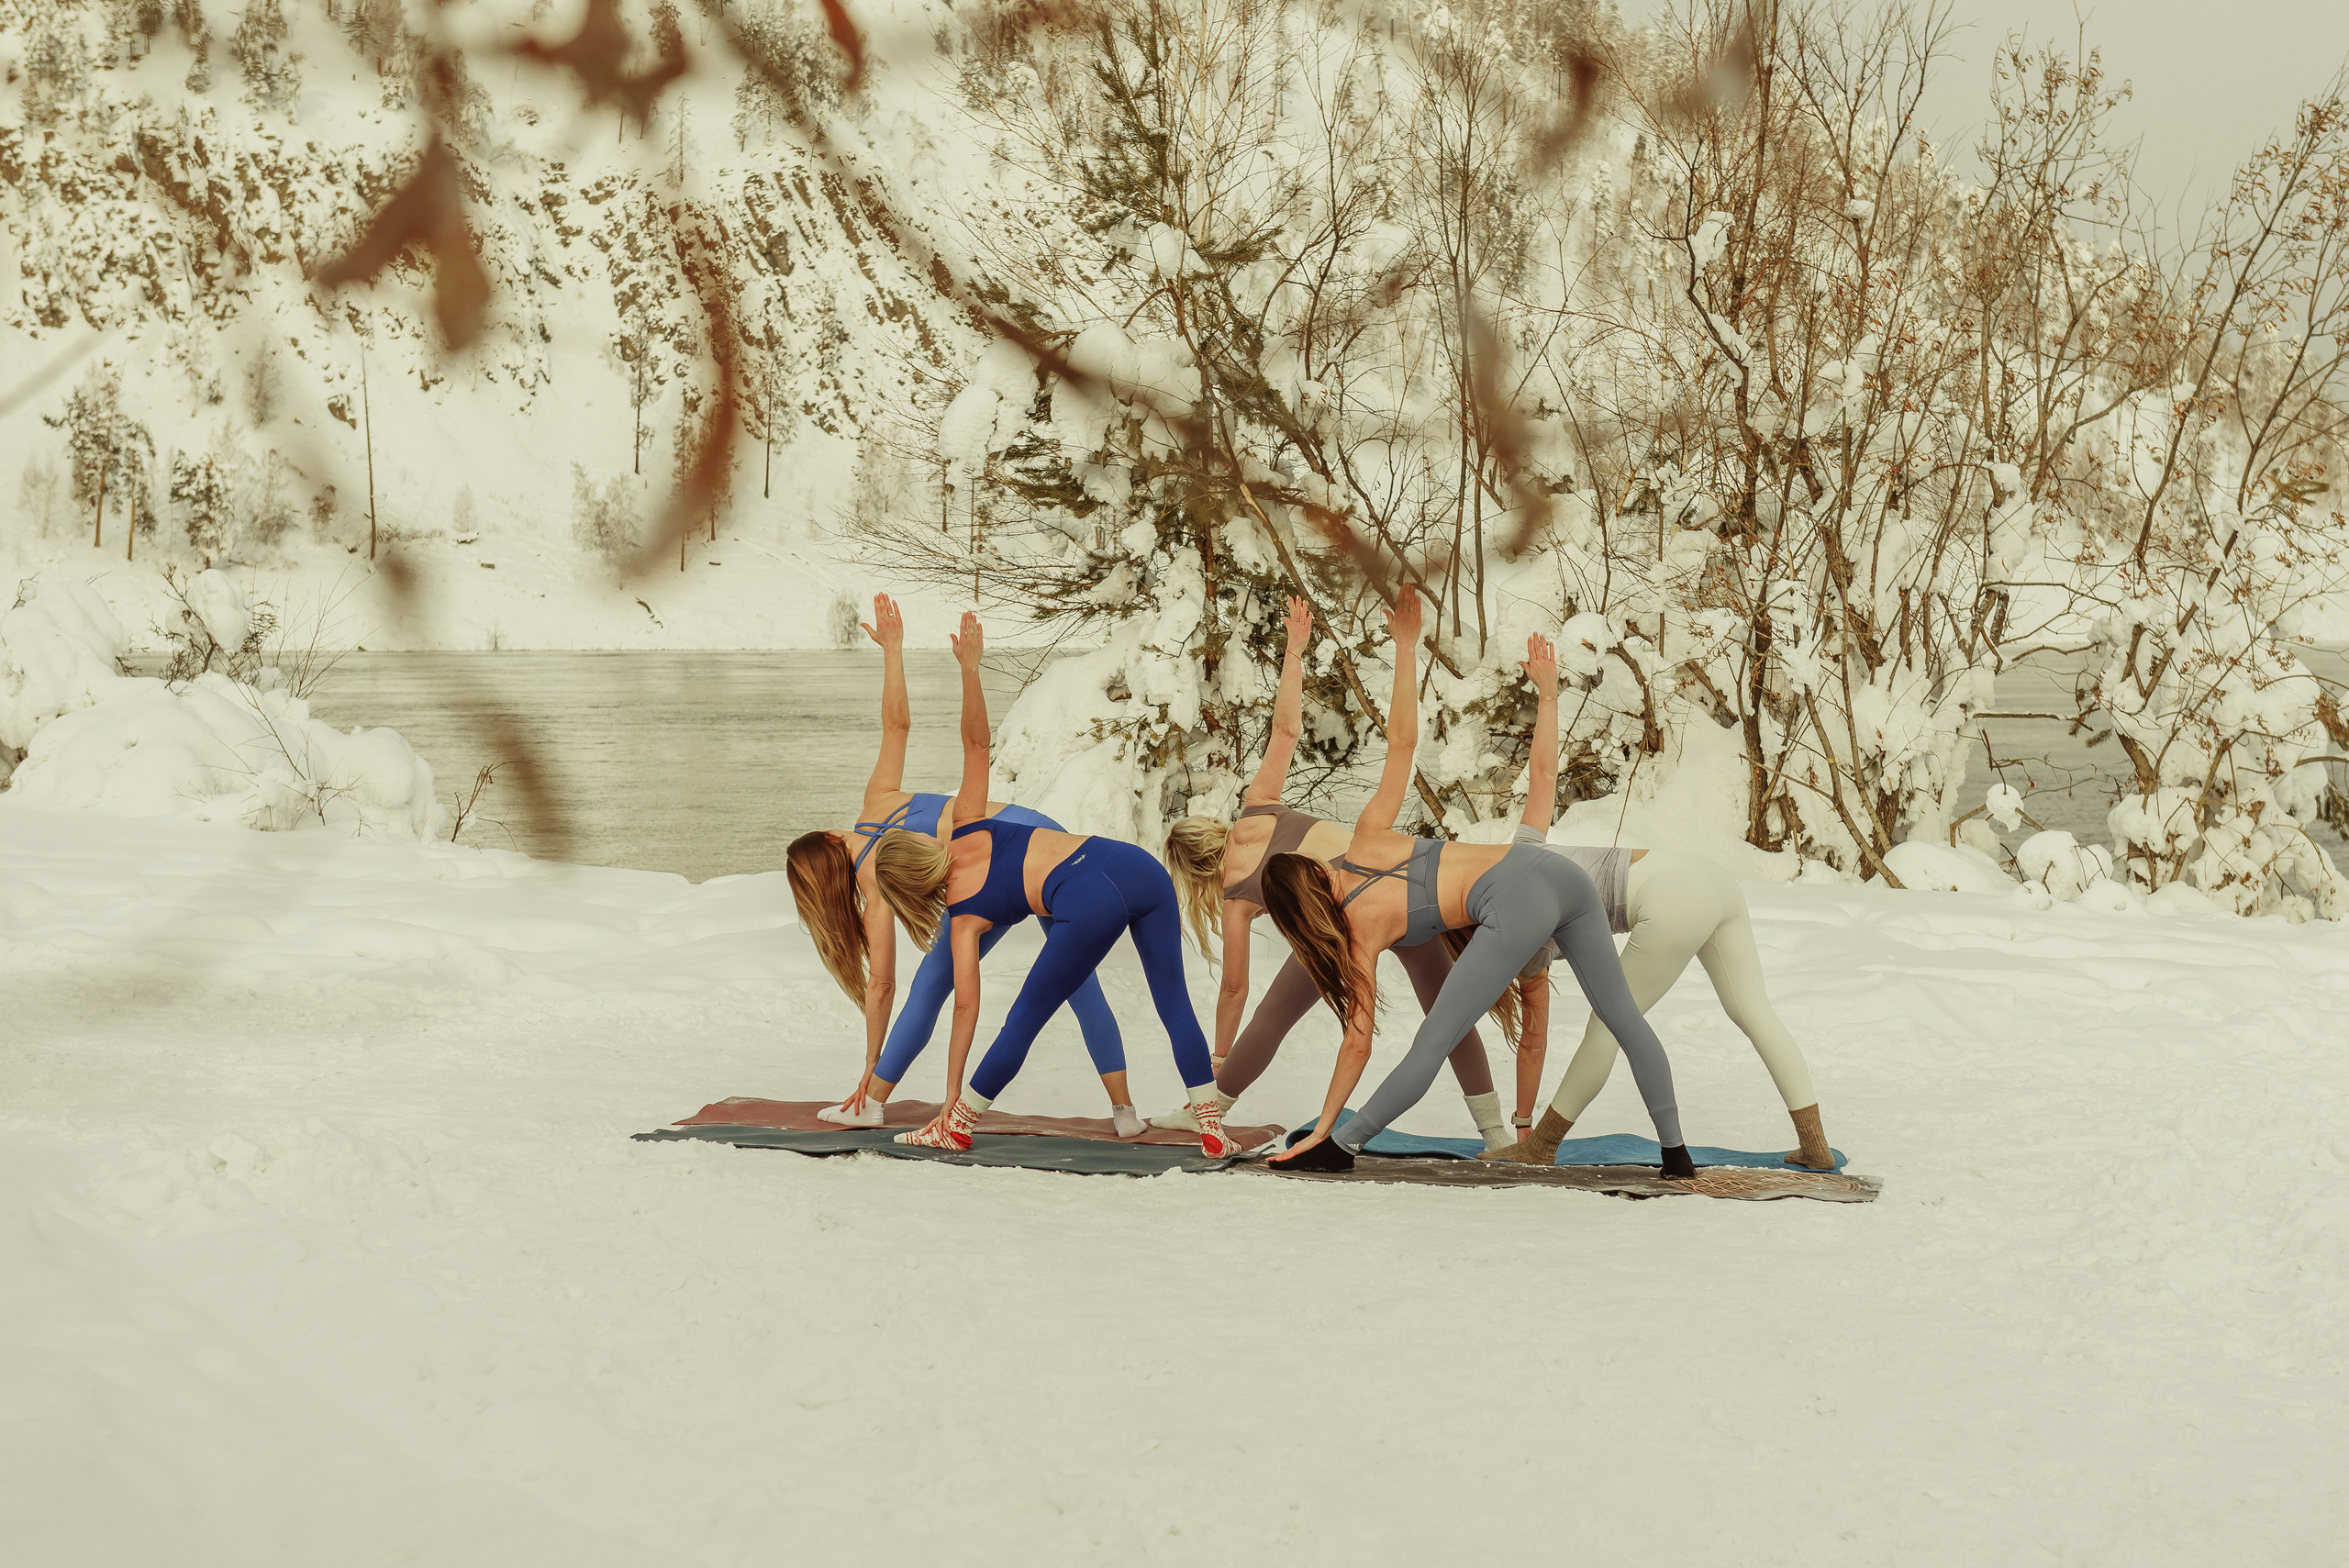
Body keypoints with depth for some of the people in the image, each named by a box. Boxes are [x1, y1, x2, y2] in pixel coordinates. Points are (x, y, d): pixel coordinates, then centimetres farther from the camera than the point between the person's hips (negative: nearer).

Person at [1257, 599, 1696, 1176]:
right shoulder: (1367, 840, 17)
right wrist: (1406, 649, 15)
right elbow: (1400, 740, 11)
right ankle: (1675, 1150, 21)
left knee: (1431, 1046, 3)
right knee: (1624, 1017, 16)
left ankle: (1339, 1146, 12)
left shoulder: (1359, 932, 5)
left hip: (1516, 908, -7)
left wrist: (1323, 1129, 14)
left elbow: (1358, 1043, 6)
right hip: (1557, 870, 7)